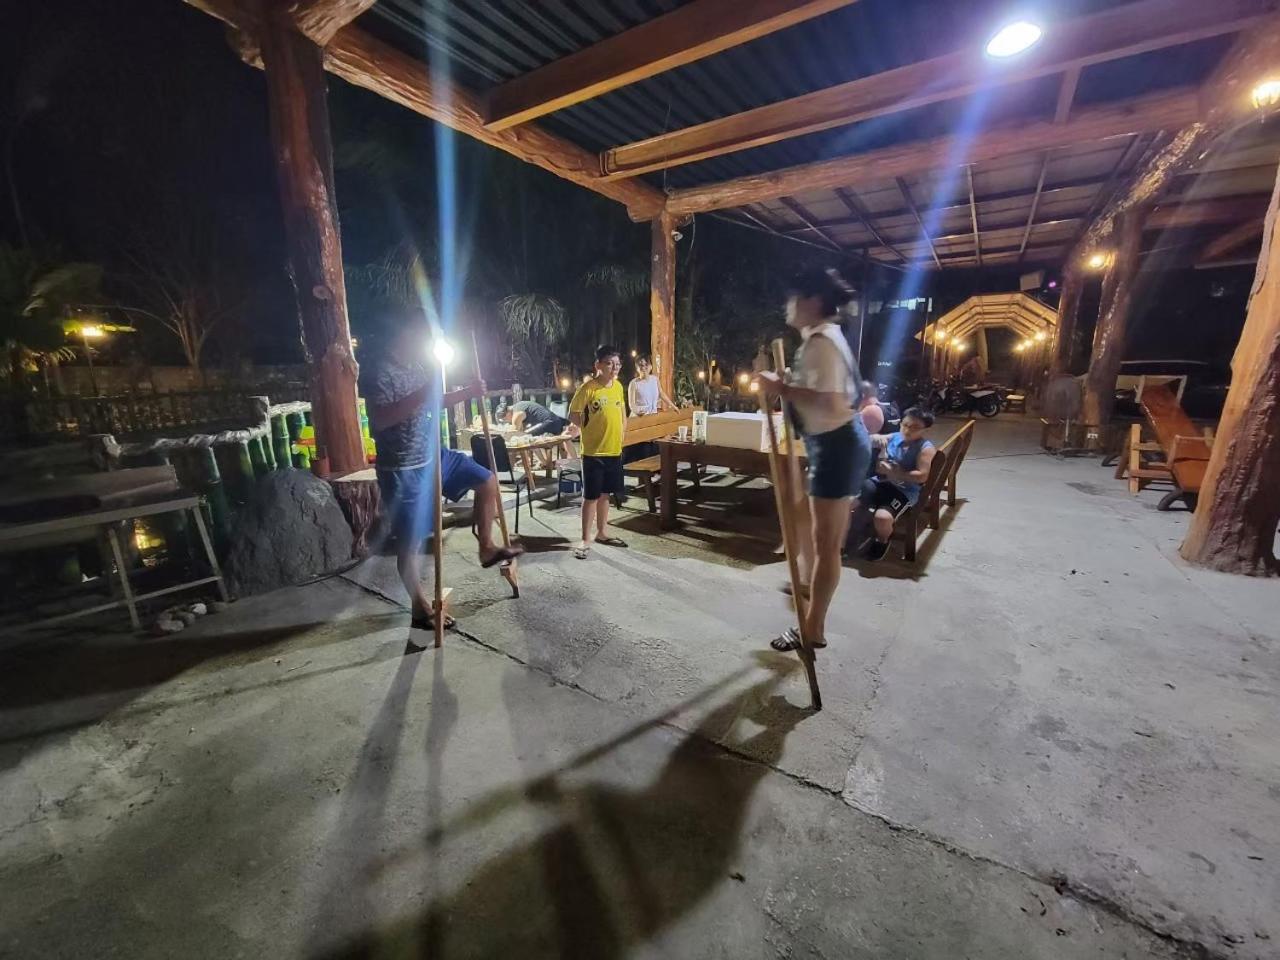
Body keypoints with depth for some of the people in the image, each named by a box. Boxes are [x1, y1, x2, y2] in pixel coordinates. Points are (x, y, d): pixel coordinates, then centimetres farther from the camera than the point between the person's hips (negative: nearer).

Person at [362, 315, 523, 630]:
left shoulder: (418, 365, 8)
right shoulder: (378, 369, -18)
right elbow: (379, 420, -30)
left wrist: (468, 392, 12)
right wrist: (421, 393, -32)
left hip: (434, 455, 9)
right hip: (403, 470, -9)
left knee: (487, 481, 13)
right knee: (410, 542, 2)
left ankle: (486, 548, 24)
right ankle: (421, 608, 17)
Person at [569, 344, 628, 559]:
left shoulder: (618, 386, 5)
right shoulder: (588, 388, -14)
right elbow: (573, 414, -7)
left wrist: (621, 433, 11)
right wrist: (591, 431, -4)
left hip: (614, 450, 6)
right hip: (593, 452, -6)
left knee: (605, 494, 16)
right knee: (591, 496, 2)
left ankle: (602, 533, 30)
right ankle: (585, 540, 13)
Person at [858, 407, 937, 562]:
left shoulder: (926, 448, -8)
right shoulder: (893, 437, 7)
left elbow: (922, 476, -18)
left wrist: (892, 472, -20)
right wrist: (876, 437, -11)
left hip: (905, 491, -5)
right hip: (881, 482, 5)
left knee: (882, 517, -31)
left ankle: (883, 541, 5)